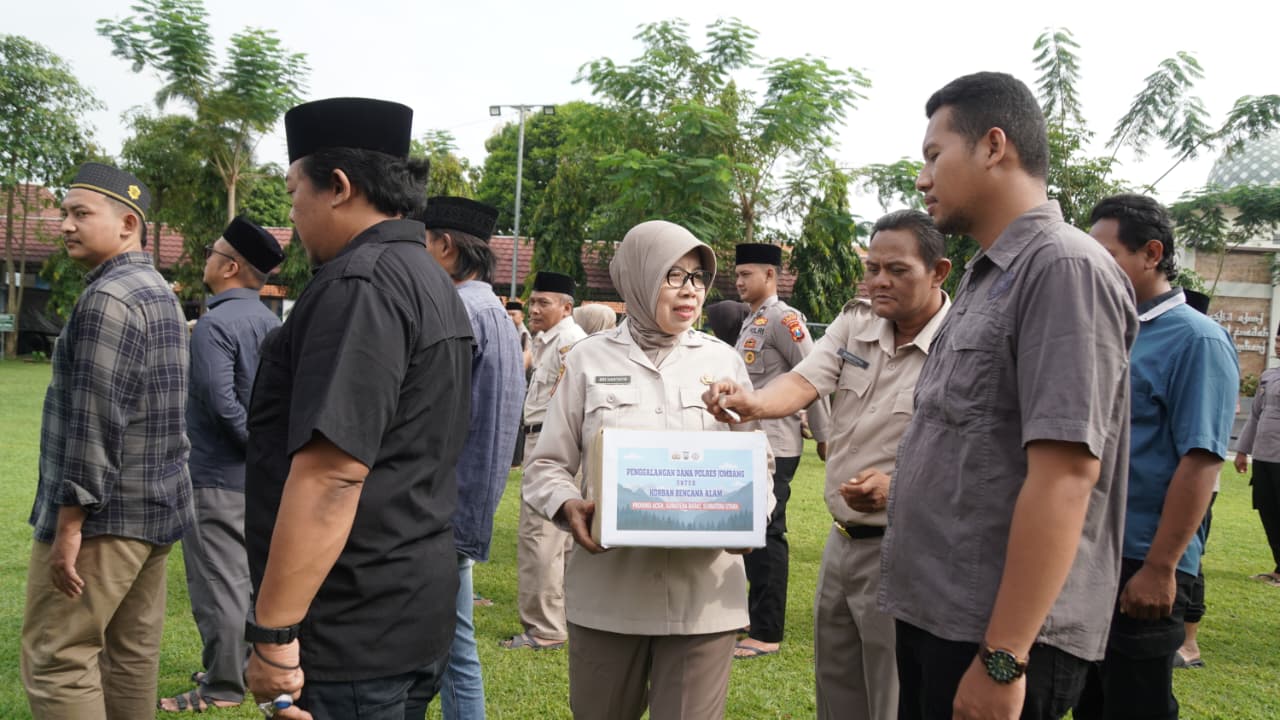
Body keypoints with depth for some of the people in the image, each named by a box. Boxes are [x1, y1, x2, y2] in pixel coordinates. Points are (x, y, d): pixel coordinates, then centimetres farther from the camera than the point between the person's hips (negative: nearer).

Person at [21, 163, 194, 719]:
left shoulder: (108, 297, -16)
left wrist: (69, 522, -20)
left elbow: (94, 421, -22)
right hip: (156, 506, 10)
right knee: (132, 652, 13)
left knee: (55, 659, -4)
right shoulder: (159, 291, 16)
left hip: (105, 513, -10)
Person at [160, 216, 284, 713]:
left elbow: (221, 401, -24)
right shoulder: (270, 321, 8)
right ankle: (241, 666, 28)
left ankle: (222, 687, 8)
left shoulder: (214, 324, -18)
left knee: (217, 582, 0)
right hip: (255, 474, 9)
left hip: (216, 475, -8)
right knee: (243, 575, 17)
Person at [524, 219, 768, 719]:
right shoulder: (590, 358, 2)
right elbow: (547, 464, 5)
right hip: (608, 589, 0)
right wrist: (569, 506, -16)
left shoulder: (723, 361, 8)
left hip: (704, 592, 1)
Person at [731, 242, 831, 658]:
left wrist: (823, 437, -11)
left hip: (774, 448, -9)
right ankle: (756, 617, 26)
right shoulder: (751, 322, 16)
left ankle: (767, 634, 2)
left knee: (766, 535, -5)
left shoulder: (783, 318, -12)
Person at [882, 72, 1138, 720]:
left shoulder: (1064, 268, -15)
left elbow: (1065, 475, -22)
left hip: (998, 635, -9)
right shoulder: (983, 279, 14)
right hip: (933, 613, 9)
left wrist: (1003, 659, -23)